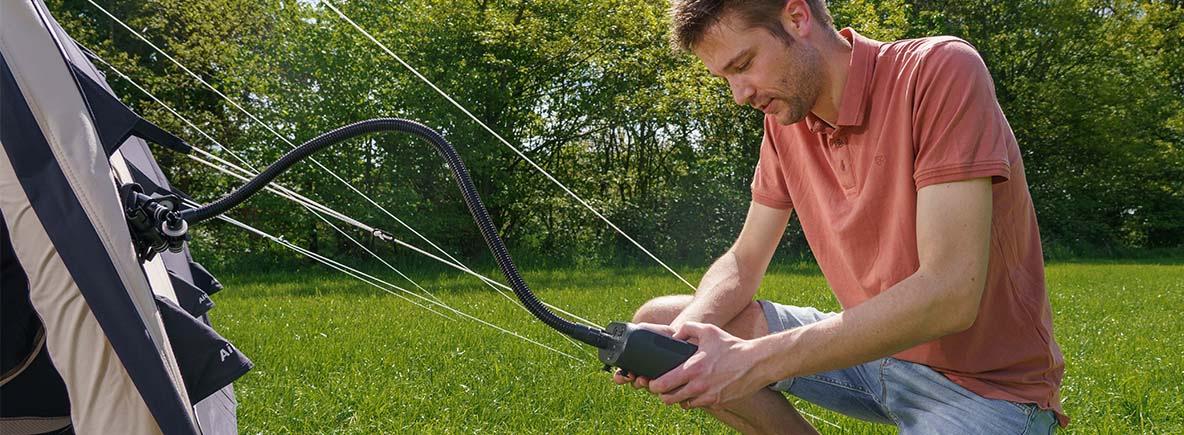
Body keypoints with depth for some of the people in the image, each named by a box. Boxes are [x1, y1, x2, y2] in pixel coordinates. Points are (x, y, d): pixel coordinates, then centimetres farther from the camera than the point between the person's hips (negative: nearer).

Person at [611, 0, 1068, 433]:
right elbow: (744, 262, 5)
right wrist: (682, 333, -19)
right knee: (658, 320, -3)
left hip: (985, 383, -6)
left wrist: (758, 360, -33)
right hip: (869, 348, 7)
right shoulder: (783, 120, 0)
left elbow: (950, 295, -29)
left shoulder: (942, 71, -21)